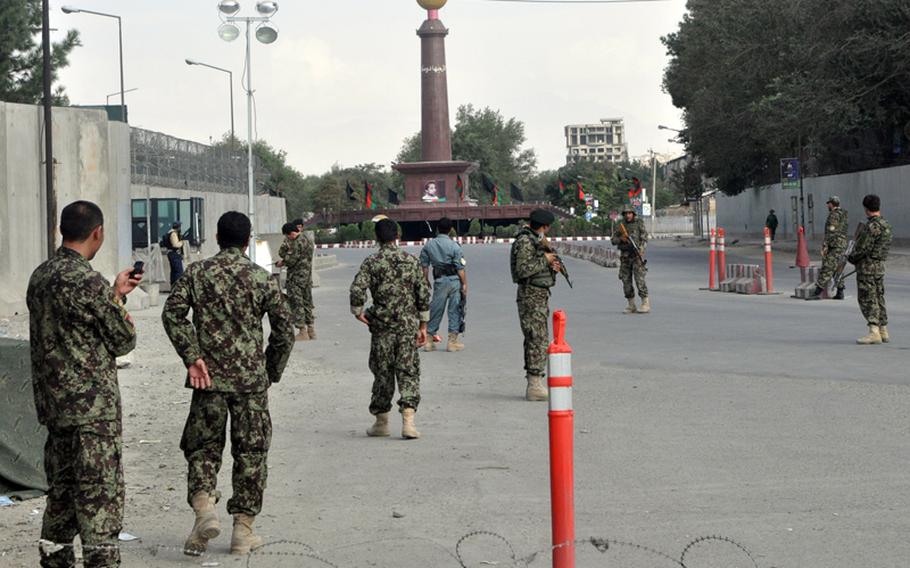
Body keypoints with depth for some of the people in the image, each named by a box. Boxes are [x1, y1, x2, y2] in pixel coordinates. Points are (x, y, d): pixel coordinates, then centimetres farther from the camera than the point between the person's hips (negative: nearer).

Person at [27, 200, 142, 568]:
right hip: (93, 406, -8)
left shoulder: (40, 277, 9)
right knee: (100, 497, -6)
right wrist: (119, 301, 10)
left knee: (62, 491, 17)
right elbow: (123, 341, -8)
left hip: (52, 404, 9)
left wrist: (114, 294, 24)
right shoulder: (87, 281, -17)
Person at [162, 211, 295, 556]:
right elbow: (285, 330, 0)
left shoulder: (198, 272, 2)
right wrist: (271, 372, 11)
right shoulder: (262, 278, 1)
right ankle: (243, 529, 9)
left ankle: (204, 507, -12)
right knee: (250, 451, 8)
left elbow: (172, 313, -9)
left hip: (209, 377, 0)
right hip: (251, 379, 0)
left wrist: (192, 358, -8)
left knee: (203, 446, 11)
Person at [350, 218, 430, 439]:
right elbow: (424, 295, 4)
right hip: (408, 325, 1)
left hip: (382, 326, -1)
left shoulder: (371, 262, -4)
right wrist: (423, 325, 11)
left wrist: (358, 313, -2)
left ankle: (381, 422, 18)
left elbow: (357, 289, -18)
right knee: (408, 373, 2)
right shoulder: (411, 261, 3)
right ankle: (408, 420, -12)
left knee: (382, 374, 9)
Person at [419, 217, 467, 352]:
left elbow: (424, 266, 6)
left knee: (435, 310, 10)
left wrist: (426, 282, 18)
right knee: (455, 310, 4)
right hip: (455, 280, -3)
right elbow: (460, 268, -10)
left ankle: (429, 339, 13)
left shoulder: (429, 245, 3)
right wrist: (464, 284, -4)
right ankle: (452, 341, 4)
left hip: (439, 281, 3)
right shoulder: (454, 246, -8)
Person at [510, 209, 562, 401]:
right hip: (531, 296, -10)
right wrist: (544, 259, -15)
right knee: (538, 340, -11)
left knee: (538, 340, 12)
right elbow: (523, 270, -23)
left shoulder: (537, 241, 16)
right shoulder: (525, 242, -14)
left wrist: (552, 267, 7)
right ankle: (535, 386, -12)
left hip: (540, 295, 10)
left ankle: (535, 385, 17)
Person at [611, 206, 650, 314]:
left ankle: (646, 304, -11)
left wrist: (641, 249, -21)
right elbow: (613, 240, 11)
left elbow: (644, 238, -4)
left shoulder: (639, 223, 1)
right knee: (626, 280, 3)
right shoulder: (620, 225, 10)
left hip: (637, 254, -4)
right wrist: (621, 239, -10)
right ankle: (631, 306, 10)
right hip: (624, 256, 4)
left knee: (639, 279, -13)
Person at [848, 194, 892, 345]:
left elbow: (863, 247, -21)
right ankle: (883, 332, 17)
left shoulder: (873, 226, -19)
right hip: (879, 265, 9)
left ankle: (874, 332, -14)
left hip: (867, 266, -9)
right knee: (878, 298, 14)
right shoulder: (885, 225, 11)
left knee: (867, 299, -8)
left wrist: (851, 258, -2)